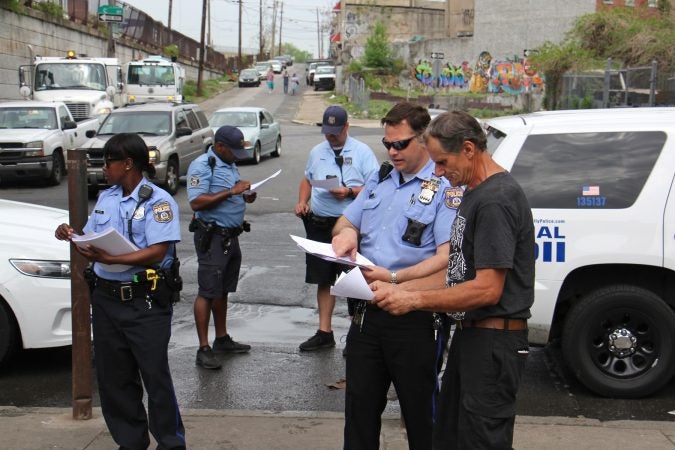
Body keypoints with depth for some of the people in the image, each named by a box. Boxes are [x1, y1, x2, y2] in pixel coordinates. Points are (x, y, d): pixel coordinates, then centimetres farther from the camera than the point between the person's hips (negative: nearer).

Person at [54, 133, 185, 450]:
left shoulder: (157, 200, -9)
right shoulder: (106, 198, 13)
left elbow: (157, 252, -19)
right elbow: (93, 240, 19)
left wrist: (109, 259, -26)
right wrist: (73, 236, -3)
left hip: (145, 302, -7)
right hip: (106, 297, 7)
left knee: (155, 375, -1)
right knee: (112, 377, 12)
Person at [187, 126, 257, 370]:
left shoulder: (230, 164, 15)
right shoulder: (201, 166, -13)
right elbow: (196, 202, -23)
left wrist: (245, 197, 3)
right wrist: (231, 191, -24)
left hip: (231, 236, 9)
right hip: (212, 237, -9)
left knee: (223, 291, 16)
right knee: (207, 292, -6)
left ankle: (222, 339, 26)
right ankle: (203, 349, -3)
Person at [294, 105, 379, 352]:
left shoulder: (362, 151, -3)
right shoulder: (317, 152, 14)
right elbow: (307, 179, 26)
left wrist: (349, 192, -20)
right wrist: (302, 202, 9)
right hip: (319, 225, 6)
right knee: (324, 280, 12)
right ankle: (324, 333, 22)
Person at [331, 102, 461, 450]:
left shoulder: (445, 189, -9)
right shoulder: (379, 180, 13)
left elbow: (447, 258, -17)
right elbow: (344, 223, 21)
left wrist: (395, 278, -27)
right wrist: (345, 232, -3)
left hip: (414, 320, -6)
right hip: (367, 314, 6)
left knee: (420, 415, 8)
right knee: (359, 408, 15)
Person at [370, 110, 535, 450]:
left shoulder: (497, 199, -19)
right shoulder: (474, 193, 13)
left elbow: (487, 289, -23)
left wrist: (415, 300, -16)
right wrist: (399, 289, 7)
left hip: (493, 344, -10)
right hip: (469, 334, 10)